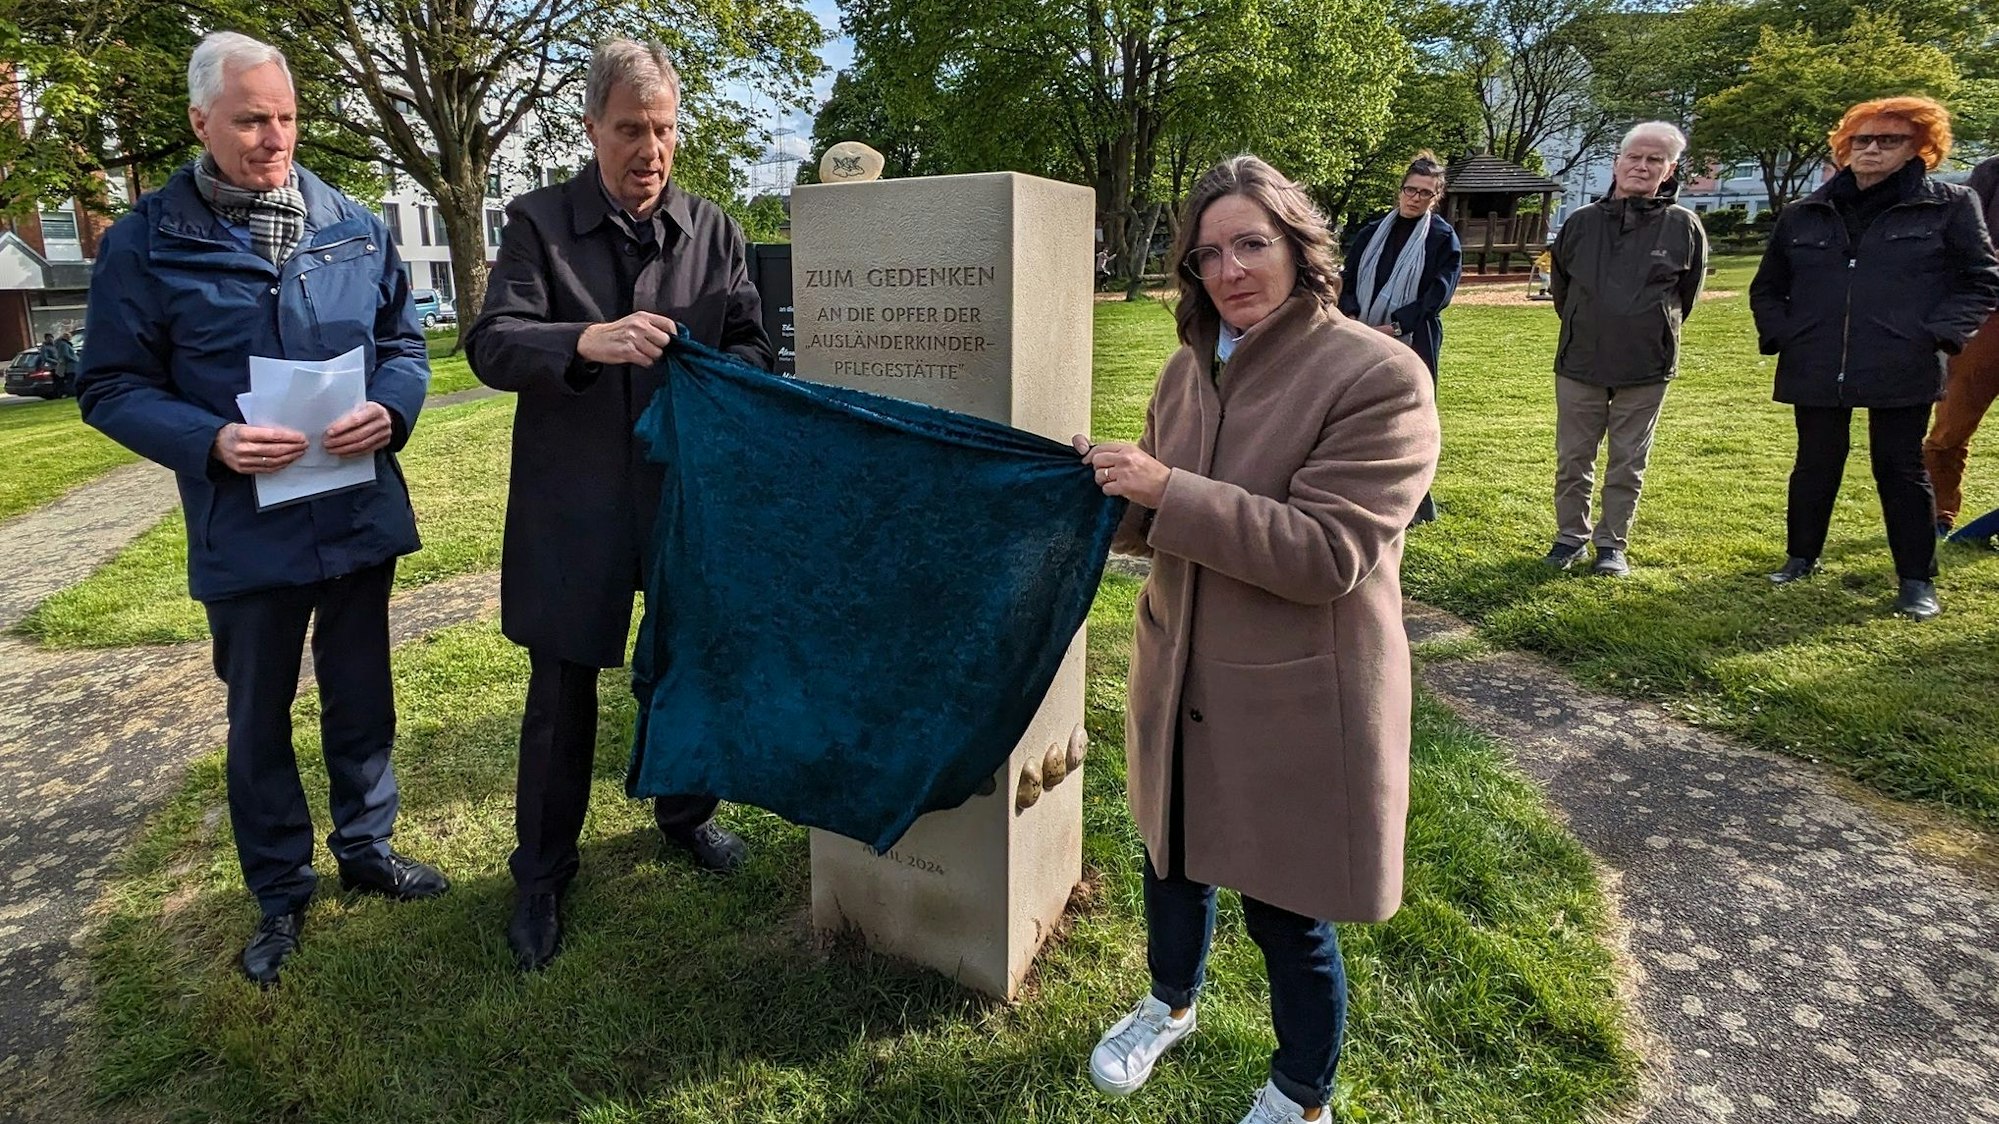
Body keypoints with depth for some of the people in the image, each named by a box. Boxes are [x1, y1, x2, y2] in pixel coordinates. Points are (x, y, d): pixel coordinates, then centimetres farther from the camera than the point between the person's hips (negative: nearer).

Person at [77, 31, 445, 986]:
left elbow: (402, 343, 8)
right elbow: (112, 387, -3)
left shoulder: (354, 227, 4)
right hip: (245, 534, -2)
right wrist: (213, 442, -21)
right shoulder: (146, 242, -4)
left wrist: (390, 411, -13)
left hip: (361, 515, 2)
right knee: (259, 718, 13)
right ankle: (280, 890, 31)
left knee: (361, 698, 17)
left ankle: (365, 846, 38)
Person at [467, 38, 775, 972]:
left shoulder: (712, 229, 3)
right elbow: (491, 345, -12)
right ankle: (543, 871, 26)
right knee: (561, 690, 7)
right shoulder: (539, 222, -3)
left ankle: (685, 810, 41)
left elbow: (753, 344, 4)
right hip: (573, 503, -2)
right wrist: (588, 342, -30)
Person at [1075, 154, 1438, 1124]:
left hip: (1294, 704, -6)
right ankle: (1170, 1003, 54)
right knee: (1174, 859, 24)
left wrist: (1168, 489, -28)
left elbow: (1327, 552, -26)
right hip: (1183, 682, 6)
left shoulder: (1379, 375, -18)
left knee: (1285, 912, 11)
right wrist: (1112, 489, -8)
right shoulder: (1191, 368, 3)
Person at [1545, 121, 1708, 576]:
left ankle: (1612, 544, 16)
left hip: (1647, 368, -1)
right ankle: (1570, 536, 21)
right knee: (1573, 460, 8)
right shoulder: (1581, 223, 0)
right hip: (1580, 363, 1)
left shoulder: (1684, 226, -3)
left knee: (1628, 465, 6)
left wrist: (1652, 332, 15)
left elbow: (1687, 294, 11)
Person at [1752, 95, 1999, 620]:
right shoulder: (1804, 215, 9)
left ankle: (1917, 580, 14)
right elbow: (1767, 287, 17)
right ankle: (1801, 557, 29)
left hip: (1903, 372, -2)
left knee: (1901, 469, 4)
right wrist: (1780, 334, 3)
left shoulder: (1949, 206, 3)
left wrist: (1937, 334, -10)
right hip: (1815, 370, 2)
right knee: (1815, 467, 13)